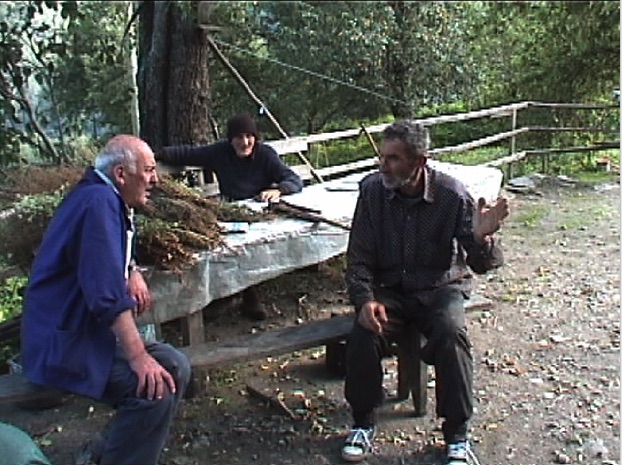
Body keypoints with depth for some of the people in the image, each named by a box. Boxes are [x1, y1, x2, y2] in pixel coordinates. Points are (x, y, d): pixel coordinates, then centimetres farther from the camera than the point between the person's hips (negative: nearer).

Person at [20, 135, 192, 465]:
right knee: (156, 384, -26)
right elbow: (107, 292, -29)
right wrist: (138, 357, -29)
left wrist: (132, 273, 9)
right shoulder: (98, 201, -20)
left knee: (175, 367, 2)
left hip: (86, 330, 10)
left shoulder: (106, 198, 11)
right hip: (64, 342, -10)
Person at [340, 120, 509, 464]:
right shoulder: (372, 190, -9)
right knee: (363, 333, -26)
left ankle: (457, 435, -11)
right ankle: (363, 423, -1)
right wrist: (365, 300, -21)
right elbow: (359, 257, -4)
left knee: (451, 332, -31)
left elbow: (481, 264, -13)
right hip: (389, 287, 2)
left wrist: (481, 239, -36)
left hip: (440, 285, -1)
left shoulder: (452, 194, -14)